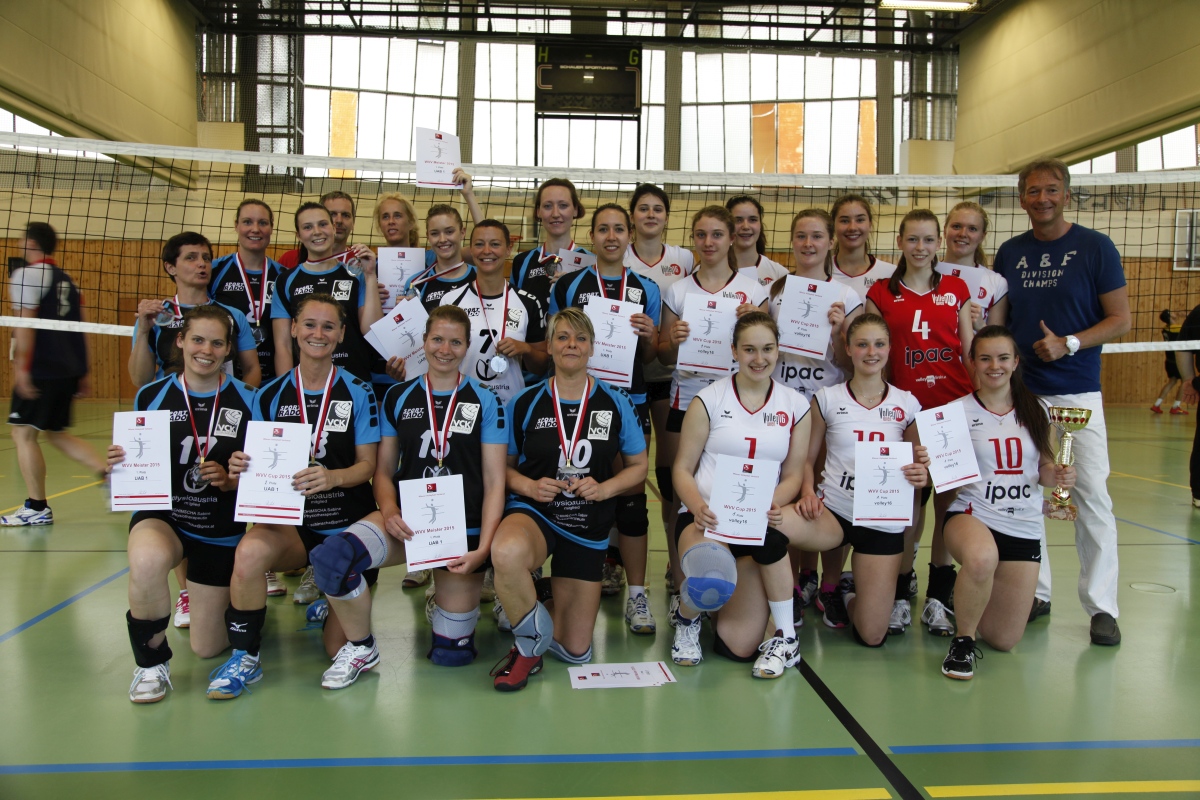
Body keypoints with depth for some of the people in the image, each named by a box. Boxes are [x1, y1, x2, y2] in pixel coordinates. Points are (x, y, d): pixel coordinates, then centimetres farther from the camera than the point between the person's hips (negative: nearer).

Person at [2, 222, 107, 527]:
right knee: (57, 433, 18)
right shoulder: (67, 280, 18)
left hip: (40, 369, -8)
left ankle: (37, 508, 1)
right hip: (67, 370, 8)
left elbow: (25, 324, -14)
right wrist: (83, 373, 22)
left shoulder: (28, 274, -5)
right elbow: (78, 329, 19)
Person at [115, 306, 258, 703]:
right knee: (147, 562, -39)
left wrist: (230, 481, -22)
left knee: (207, 648, 6)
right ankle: (151, 661, -10)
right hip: (162, 517, 0)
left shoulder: (247, 400, -6)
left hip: (222, 529, 0)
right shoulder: (151, 396, -3)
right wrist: (118, 466, -18)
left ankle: (232, 597, 44)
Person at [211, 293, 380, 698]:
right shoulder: (269, 396, 4)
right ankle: (244, 657, -12)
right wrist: (242, 467, -18)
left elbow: (367, 465, -5)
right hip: (290, 519, 1)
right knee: (250, 550, -36)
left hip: (347, 522, -1)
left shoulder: (358, 393, -2)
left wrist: (332, 477, -27)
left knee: (340, 647, -4)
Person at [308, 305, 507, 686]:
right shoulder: (399, 398, 8)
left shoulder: (484, 401, 1)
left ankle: (455, 600, 37)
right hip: (409, 520, 2)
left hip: (464, 528, -1)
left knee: (451, 653, 2)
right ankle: (361, 649, -3)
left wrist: (483, 548, -14)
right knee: (330, 556, -29)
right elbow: (384, 470, 9)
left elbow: (494, 482, -2)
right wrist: (389, 510, -14)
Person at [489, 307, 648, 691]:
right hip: (533, 512, -2)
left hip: (588, 526, 2)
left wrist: (604, 488, -12)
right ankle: (532, 645, -12)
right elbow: (504, 466, 5)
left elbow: (639, 466, 7)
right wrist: (530, 486, -16)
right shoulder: (524, 403, -1)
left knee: (575, 651, 4)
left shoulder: (616, 404, 1)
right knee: (507, 552, -42)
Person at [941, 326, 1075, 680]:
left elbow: (1044, 467, 13)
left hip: (1024, 528, 4)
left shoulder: (1037, 410, 4)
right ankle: (963, 640, -13)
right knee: (982, 557, -42)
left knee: (1003, 640, 4)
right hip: (971, 516, -3)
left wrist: (1057, 475, -10)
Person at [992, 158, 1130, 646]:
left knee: (1092, 495, -5)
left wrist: (1068, 344, -16)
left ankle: (1101, 605, 5)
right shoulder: (1009, 253, 11)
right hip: (1020, 393, 3)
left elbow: (1121, 320, -2)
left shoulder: (1095, 247, 0)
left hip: (1078, 393, -3)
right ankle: (1035, 592, 19)